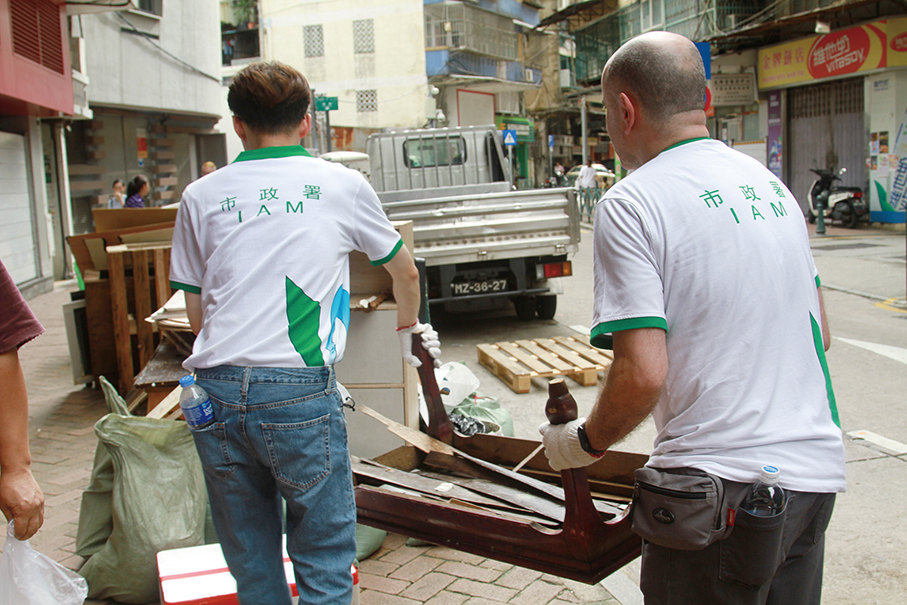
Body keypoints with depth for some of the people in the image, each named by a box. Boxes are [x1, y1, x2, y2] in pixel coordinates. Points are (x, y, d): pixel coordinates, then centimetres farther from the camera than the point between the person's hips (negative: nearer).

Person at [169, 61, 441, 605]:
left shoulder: (201, 196, 12)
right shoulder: (343, 185, 8)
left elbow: (196, 314, 15)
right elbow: (406, 274, 22)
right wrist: (410, 330, 41)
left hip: (216, 392, 3)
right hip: (299, 393, -3)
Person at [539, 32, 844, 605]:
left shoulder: (631, 204, -13)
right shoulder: (770, 184, 9)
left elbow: (643, 373, -20)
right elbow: (819, 333, 16)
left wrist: (583, 442, -3)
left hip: (723, 485, -7)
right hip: (817, 472, 7)